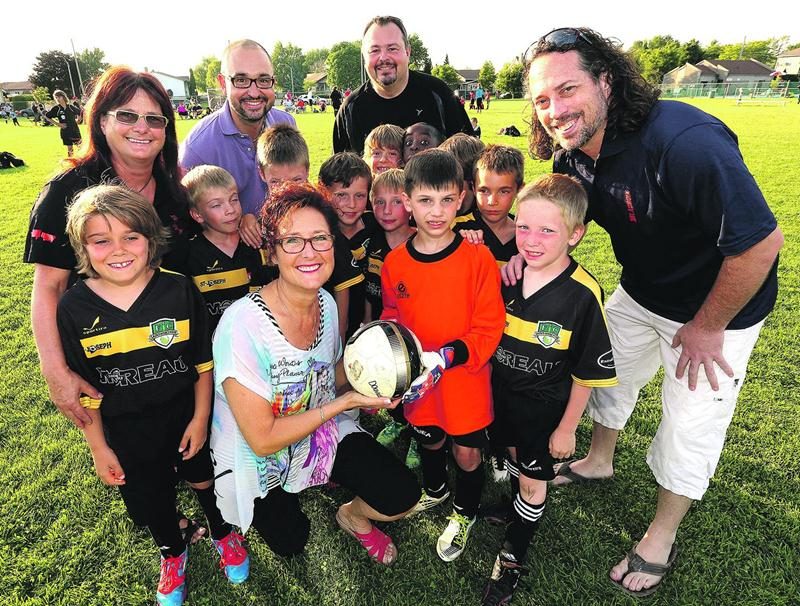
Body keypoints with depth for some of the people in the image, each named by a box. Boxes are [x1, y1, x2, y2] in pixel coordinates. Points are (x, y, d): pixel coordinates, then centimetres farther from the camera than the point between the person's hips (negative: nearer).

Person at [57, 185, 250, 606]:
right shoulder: (74, 308, -15)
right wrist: (98, 447, -1)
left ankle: (223, 534, 54)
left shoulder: (179, 290, -18)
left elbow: (203, 361, -8)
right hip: (126, 431, 2)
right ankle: (172, 552, 55)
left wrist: (201, 417, -6)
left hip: (186, 415, -1)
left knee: (206, 482, 22)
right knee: (150, 501, 23)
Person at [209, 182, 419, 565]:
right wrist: (346, 402, -28)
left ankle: (355, 517, 22)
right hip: (257, 458, -3)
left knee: (402, 496, -11)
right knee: (291, 544, 19)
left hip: (322, 431, 4)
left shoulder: (326, 302, -13)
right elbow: (262, 439, -28)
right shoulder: (243, 324, -33)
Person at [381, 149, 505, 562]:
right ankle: (434, 489, 58)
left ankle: (464, 513, 45)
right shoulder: (394, 263, -8)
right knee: (428, 441, 25)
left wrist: (448, 357, -27)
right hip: (418, 381, 3)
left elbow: (489, 327, -15)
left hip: (466, 377, -3)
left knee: (467, 451, 13)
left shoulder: (478, 258, -18)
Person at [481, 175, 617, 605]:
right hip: (502, 392, 4)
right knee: (514, 456, 26)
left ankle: (512, 556, 35)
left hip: (546, 406, -4)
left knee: (533, 481, 14)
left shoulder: (583, 294, -24)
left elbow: (587, 372, -15)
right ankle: (517, 509, 55)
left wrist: (567, 427, -10)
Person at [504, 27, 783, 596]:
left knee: (690, 429, 5)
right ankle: (599, 462, 50)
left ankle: (662, 538, 31)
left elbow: (761, 240, -31)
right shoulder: (574, 154, -11)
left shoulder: (684, 141, -35)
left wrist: (706, 328, -20)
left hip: (718, 308, -7)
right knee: (606, 370, 21)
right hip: (640, 293, 7)